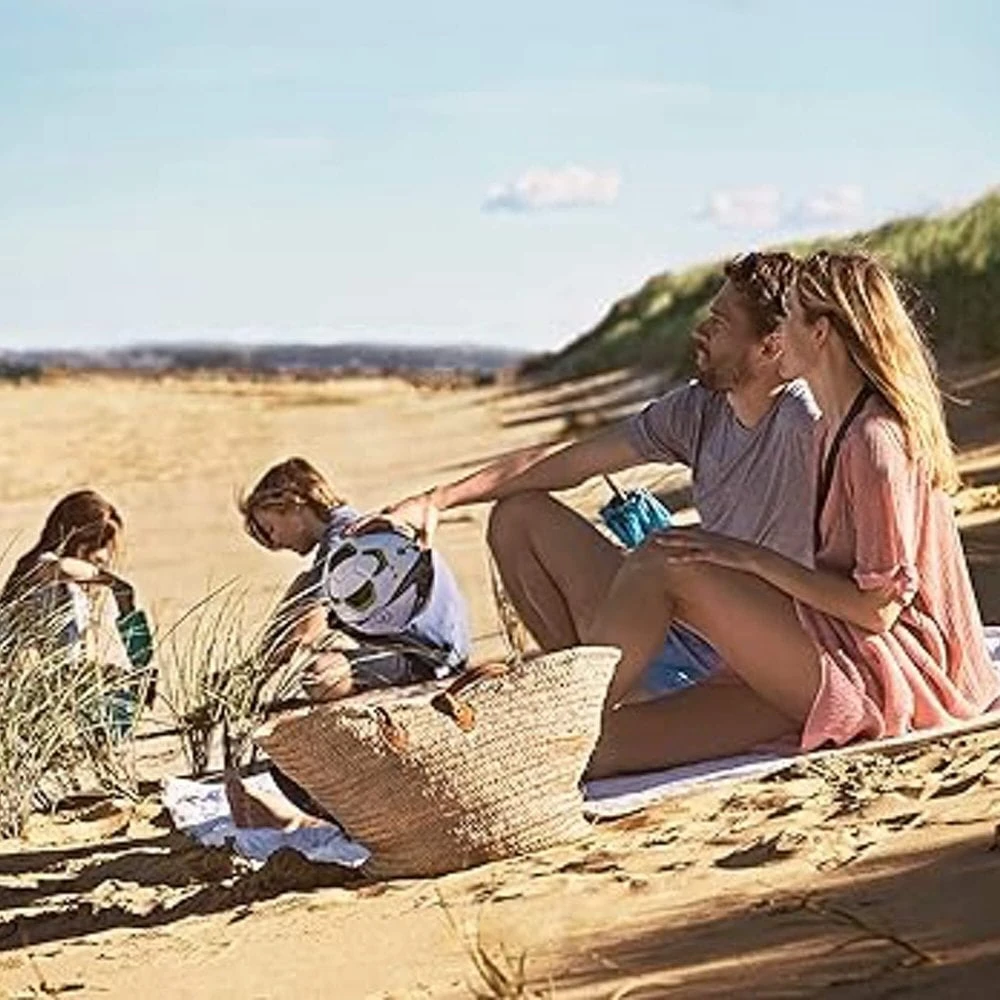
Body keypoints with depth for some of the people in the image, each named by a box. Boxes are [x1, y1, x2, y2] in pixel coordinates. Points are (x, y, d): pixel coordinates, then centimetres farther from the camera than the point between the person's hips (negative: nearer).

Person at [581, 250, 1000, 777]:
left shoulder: (876, 441, -16)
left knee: (665, 563, -15)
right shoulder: (834, 431, 15)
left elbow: (878, 608, -18)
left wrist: (753, 558, -15)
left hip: (884, 670, -9)